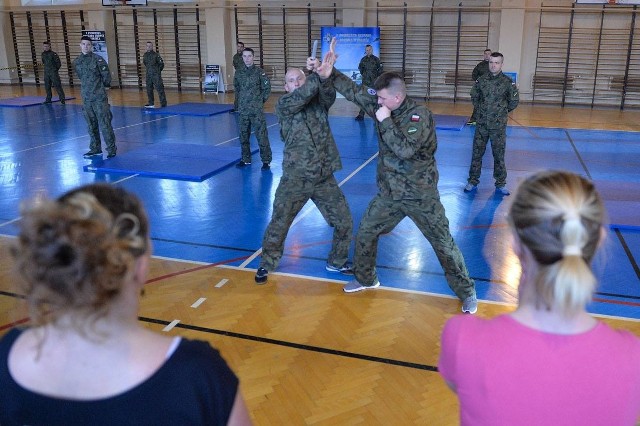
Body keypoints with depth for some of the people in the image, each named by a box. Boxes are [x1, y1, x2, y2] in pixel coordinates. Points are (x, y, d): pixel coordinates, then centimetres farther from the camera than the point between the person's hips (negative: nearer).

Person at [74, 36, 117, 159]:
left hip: (99, 97, -5)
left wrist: (101, 86, 7)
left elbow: (106, 76, -3)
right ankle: (95, 149, 21)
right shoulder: (77, 62, 8)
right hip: (86, 98, 5)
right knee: (91, 125, 11)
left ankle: (111, 149, 3)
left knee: (104, 124, -6)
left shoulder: (98, 59, -8)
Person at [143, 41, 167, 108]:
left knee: (160, 89, -7)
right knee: (149, 89, 11)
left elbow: (161, 64, -5)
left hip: (156, 75, -6)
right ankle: (151, 103, 22)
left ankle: (163, 104, -4)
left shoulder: (156, 55, -10)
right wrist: (148, 69, 17)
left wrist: (158, 70, 1)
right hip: (148, 75, 7)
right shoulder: (145, 54, 8)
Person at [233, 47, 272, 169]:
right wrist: (241, 100, 14)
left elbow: (267, 88, -1)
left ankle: (266, 161, 2)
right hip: (242, 110, 5)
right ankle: (246, 159, 25)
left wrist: (260, 100, -1)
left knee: (261, 135, -6)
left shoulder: (259, 72, -6)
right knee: (243, 136, 11)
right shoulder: (239, 73, 6)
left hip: (257, 110, -4)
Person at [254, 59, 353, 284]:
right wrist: (317, 73, -24)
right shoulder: (283, 105, -3)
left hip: (324, 178, 3)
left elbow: (329, 93, -18)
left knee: (344, 223, 7)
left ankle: (337, 262, 30)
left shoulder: (319, 101, 5)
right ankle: (267, 263, 29)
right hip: (295, 178, -3)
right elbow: (301, 96, -23)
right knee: (278, 225, 5)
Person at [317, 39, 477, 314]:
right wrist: (330, 74, -15)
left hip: (420, 195, -6)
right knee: (364, 233, 13)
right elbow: (355, 92, -1)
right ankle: (366, 279, 36)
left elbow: (405, 150, -32)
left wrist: (385, 121, -27)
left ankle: (467, 292, 21)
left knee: (443, 244, 3)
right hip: (389, 193, 6)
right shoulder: (383, 107, -2)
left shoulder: (419, 116, -21)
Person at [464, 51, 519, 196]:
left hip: (498, 126, -2)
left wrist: (503, 112, 10)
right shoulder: (481, 80, -1)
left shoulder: (508, 82, -6)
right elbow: (474, 96, 15)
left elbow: (514, 101, 5)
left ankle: (501, 185, 15)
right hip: (481, 124, 2)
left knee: (499, 155, 5)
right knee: (477, 153, 7)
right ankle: (473, 182, 17)